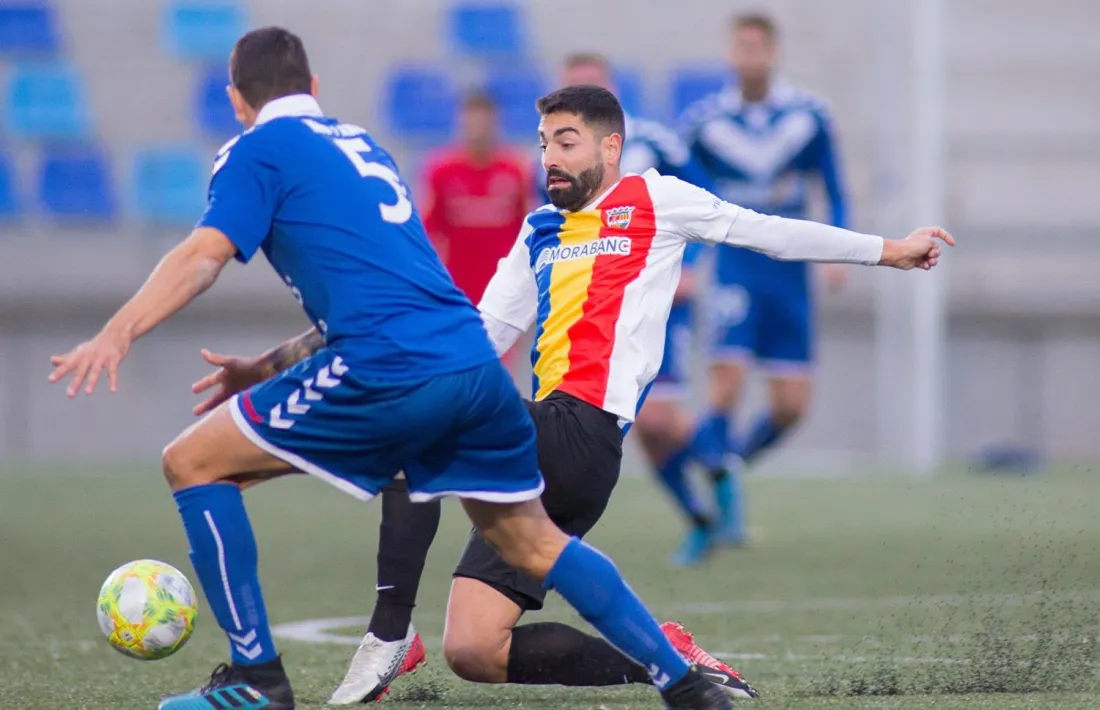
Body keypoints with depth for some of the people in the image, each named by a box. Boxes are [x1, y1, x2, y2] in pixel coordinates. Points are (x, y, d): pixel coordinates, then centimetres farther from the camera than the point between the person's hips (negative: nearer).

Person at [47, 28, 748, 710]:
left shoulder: (258, 150, 7)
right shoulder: (363, 146, 30)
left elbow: (204, 256, -10)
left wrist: (117, 335, -21)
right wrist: (268, 369, 38)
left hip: (390, 372, -7)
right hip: (474, 363, 7)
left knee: (193, 463, 5)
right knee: (534, 543, 23)